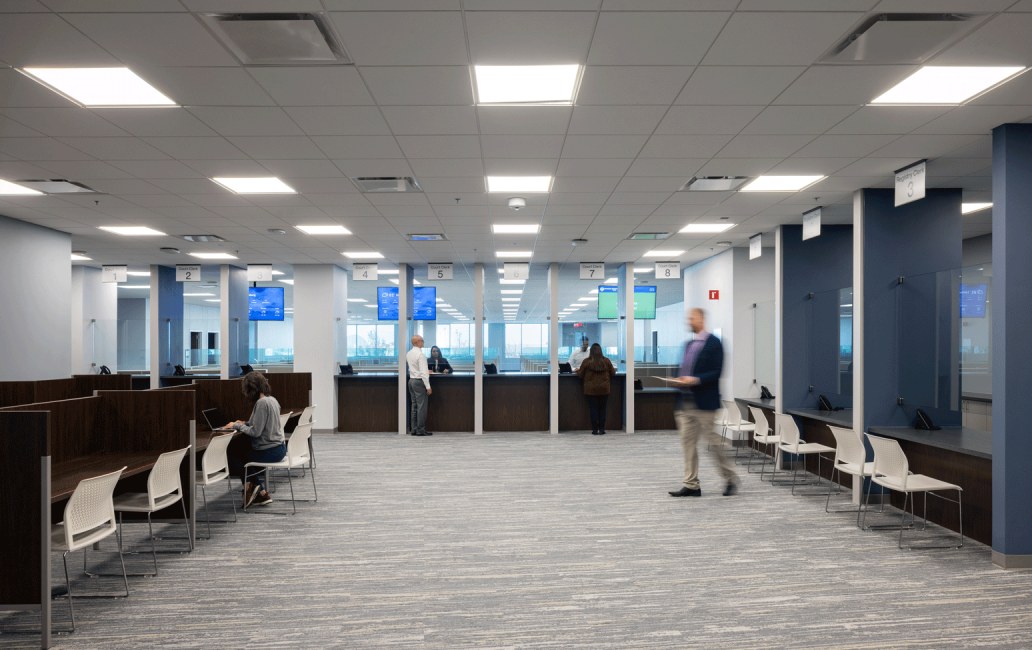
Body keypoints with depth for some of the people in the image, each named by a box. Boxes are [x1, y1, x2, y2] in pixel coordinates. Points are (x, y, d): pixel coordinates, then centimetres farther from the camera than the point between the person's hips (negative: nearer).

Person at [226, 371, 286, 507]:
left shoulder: (262, 403, -19)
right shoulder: (272, 399, 9)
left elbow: (255, 432, -21)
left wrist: (237, 426, -8)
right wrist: (246, 423, 15)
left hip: (268, 452, -9)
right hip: (280, 449, 9)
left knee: (232, 452, 8)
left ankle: (248, 485, 14)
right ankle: (260, 493, 21)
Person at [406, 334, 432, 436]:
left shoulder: (408, 354, 11)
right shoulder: (420, 354, -16)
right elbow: (423, 372, -19)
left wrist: (426, 370, 35)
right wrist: (428, 386, -16)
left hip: (411, 380, 9)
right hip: (419, 382, -9)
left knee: (414, 405, 11)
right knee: (421, 406, -4)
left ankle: (414, 429, 13)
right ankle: (420, 430, -3)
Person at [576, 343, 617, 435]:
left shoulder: (586, 362, -7)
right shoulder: (606, 361, -1)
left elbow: (580, 375, 3)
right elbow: (612, 373, 9)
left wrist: (577, 370, 24)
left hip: (591, 390, -1)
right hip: (604, 389, 1)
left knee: (594, 409, 4)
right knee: (602, 408, 10)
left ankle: (595, 430, 4)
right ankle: (602, 429, 9)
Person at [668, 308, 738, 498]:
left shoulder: (713, 343, -7)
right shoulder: (689, 344, 17)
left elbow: (717, 372, -14)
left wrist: (695, 380, -22)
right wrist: (680, 380, 1)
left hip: (704, 403, -8)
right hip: (687, 402, 8)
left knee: (713, 440, 0)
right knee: (688, 442, 5)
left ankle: (730, 479, 18)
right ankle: (691, 485, 10)